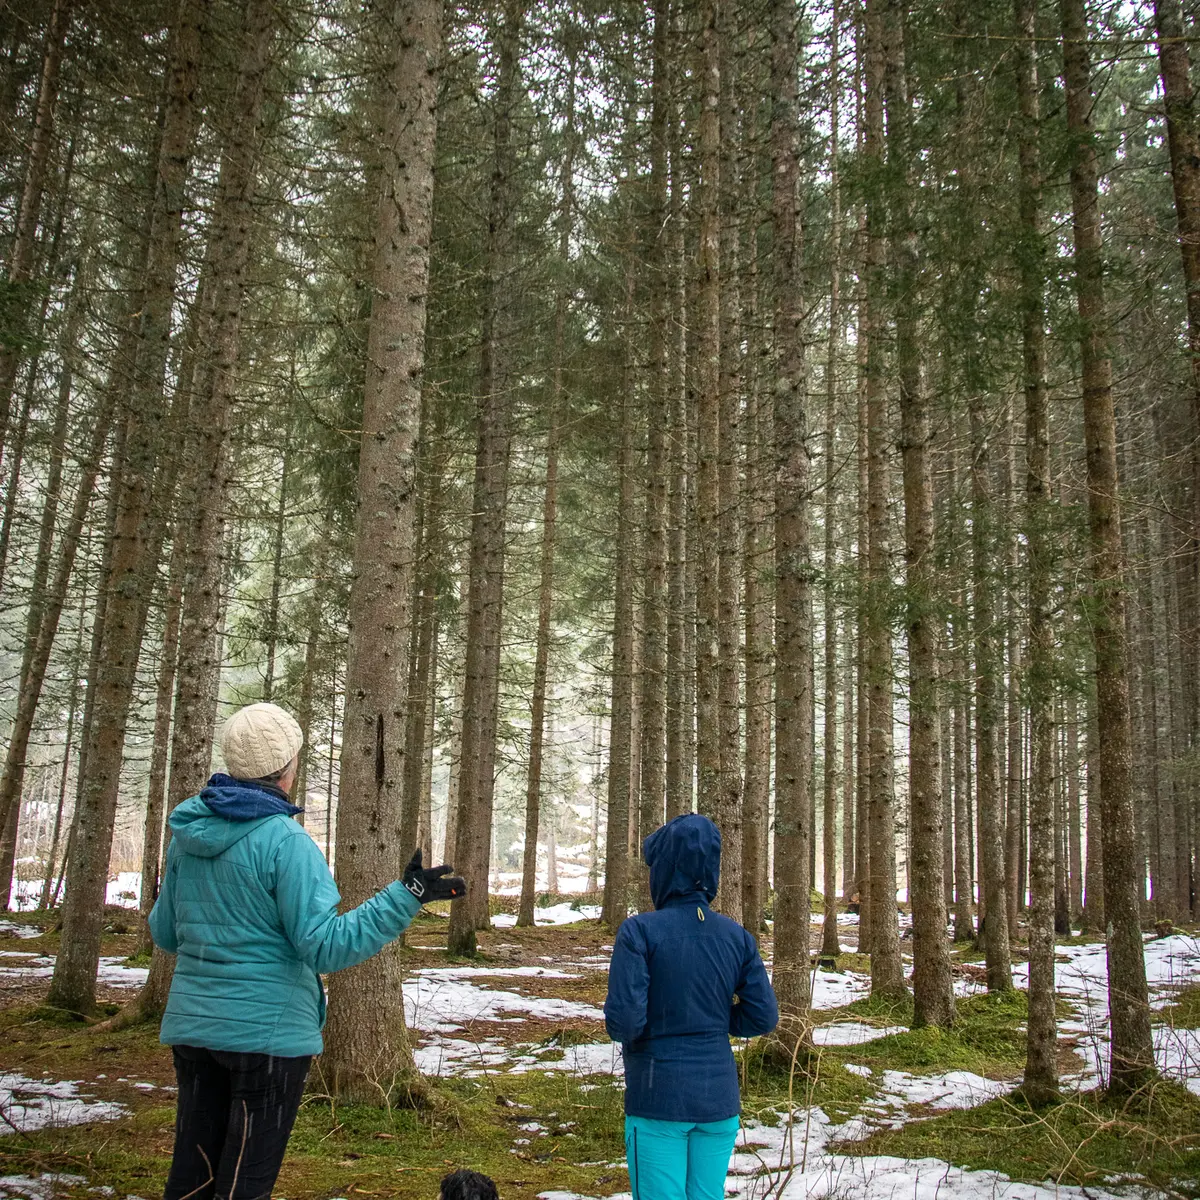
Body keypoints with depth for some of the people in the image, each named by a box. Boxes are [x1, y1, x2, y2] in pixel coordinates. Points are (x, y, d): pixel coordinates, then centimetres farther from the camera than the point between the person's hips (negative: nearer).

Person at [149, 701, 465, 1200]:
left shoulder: (187, 834, 3)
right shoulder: (284, 840, -17)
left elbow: (164, 934, 13)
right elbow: (326, 947, -20)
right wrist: (407, 895, -19)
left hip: (191, 1024, 7)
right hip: (267, 1029, -6)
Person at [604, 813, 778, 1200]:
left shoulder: (640, 931, -14)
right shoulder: (736, 936, 0)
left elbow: (624, 1020, -19)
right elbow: (764, 1017, 1)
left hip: (657, 1099, -4)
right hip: (719, 1098, 4)